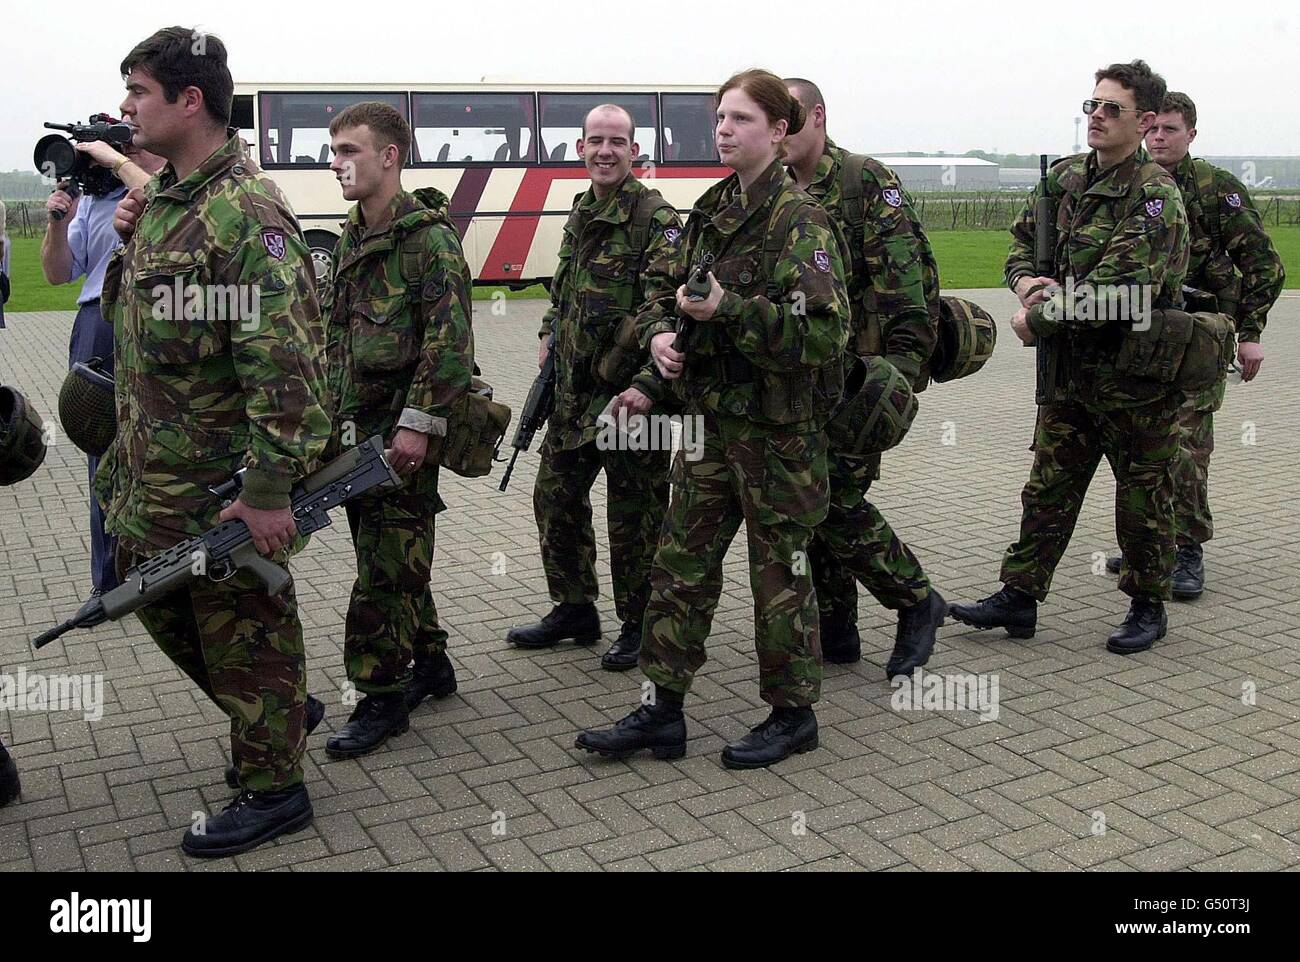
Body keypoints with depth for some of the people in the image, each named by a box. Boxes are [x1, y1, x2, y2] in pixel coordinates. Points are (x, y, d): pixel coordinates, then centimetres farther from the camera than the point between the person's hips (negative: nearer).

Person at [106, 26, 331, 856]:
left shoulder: (246, 214, -21)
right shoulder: (163, 197, 9)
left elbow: (287, 362, -26)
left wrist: (269, 489, -26)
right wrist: (133, 238, 2)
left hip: (220, 486, -10)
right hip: (152, 474, 10)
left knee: (242, 631, 4)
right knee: (159, 604, 23)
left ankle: (274, 788, 23)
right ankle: (283, 713, 41)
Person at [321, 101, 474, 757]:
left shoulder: (427, 236, -12)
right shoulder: (352, 238, 15)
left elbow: (451, 340, -18)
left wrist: (418, 422, -22)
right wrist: (335, 412, 18)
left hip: (405, 428, -8)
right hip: (358, 425, 9)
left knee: (388, 563, -4)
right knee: (391, 555, 15)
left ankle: (382, 697, 6)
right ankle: (430, 662, 29)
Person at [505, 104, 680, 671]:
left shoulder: (656, 219, -11)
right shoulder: (580, 214, 14)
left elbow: (666, 306, -21)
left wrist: (627, 377, -27)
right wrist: (550, 337, 11)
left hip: (628, 393, -8)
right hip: (573, 391, 8)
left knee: (633, 513, 2)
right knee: (555, 496, 14)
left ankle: (640, 624, 18)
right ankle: (574, 610, 30)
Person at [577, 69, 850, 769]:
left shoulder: (799, 217, -13)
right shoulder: (711, 210, 10)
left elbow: (823, 329, -22)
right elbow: (670, 296, 18)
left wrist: (729, 307, -26)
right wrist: (661, 336, -4)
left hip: (779, 426, -7)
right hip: (712, 416, 7)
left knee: (780, 568, 5)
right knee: (680, 563, 9)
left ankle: (793, 713, 23)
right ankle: (661, 710, 19)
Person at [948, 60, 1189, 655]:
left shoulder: (1156, 197, -17)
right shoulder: (1066, 177, 6)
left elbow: (1115, 291, -25)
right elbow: (1022, 238, 15)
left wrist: (1036, 323, -17)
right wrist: (1027, 282, -7)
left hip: (1138, 374, -7)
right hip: (1071, 367, 7)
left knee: (1143, 496, 8)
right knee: (1048, 487, 10)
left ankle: (1149, 606, 24)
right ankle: (1019, 598, 18)